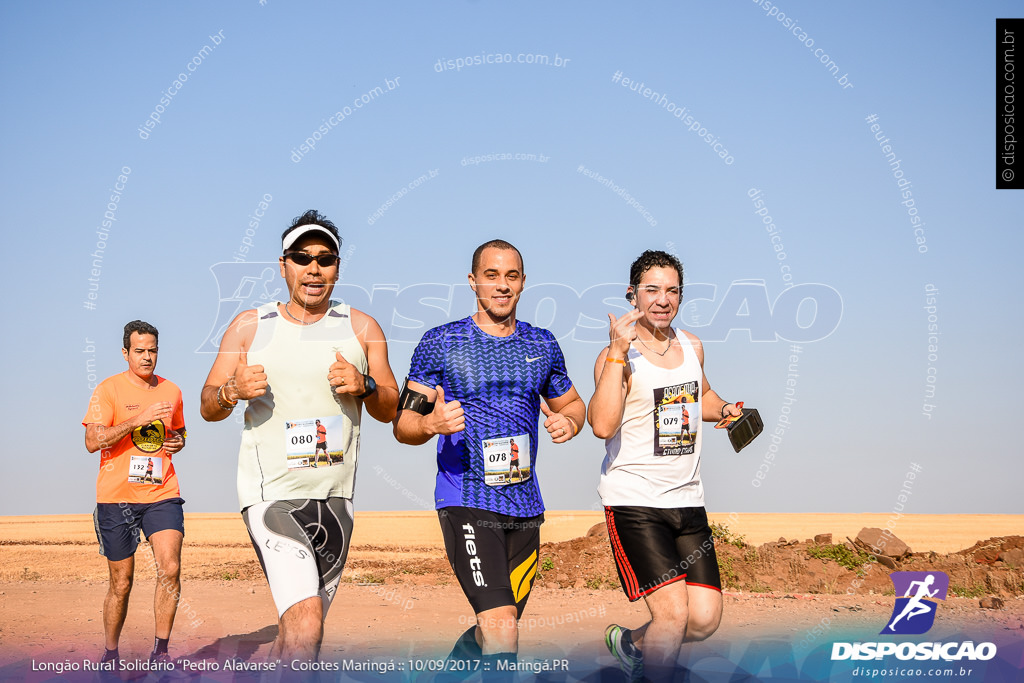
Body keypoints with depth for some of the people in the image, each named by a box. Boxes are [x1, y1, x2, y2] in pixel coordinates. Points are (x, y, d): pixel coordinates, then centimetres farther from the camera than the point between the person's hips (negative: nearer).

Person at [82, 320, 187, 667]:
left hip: (162, 494, 3)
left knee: (170, 569, -16)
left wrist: (177, 442, 4)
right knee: (121, 582, 5)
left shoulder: (171, 391, 11)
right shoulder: (109, 390, -3)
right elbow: (92, 442, -14)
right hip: (116, 496, -3)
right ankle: (110, 655, 24)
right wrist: (138, 420, -22)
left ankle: (160, 652, -4)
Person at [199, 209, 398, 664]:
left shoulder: (362, 329, 8)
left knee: (296, 634, 12)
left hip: (334, 498, 4)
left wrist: (364, 386, -12)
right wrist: (233, 391, -15)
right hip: (271, 494, -3)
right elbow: (207, 407, 7)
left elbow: (391, 411, 9)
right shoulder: (250, 327, 4)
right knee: (305, 627, -22)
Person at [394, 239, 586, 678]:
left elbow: (572, 404, 24)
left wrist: (569, 421, 0)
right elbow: (403, 426, 0)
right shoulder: (440, 343, -1)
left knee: (497, 627, 14)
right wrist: (431, 424, -24)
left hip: (524, 505, 5)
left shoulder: (542, 345, 11)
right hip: (466, 501, -5)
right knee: (501, 629, -20)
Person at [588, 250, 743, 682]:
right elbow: (603, 426, -27)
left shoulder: (692, 346, 10)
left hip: (687, 500, 6)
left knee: (706, 619, 2)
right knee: (673, 614, -15)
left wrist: (725, 411, 9)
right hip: (634, 501, -6)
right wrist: (618, 351, -28)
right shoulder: (616, 355, -10)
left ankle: (630, 644, 29)